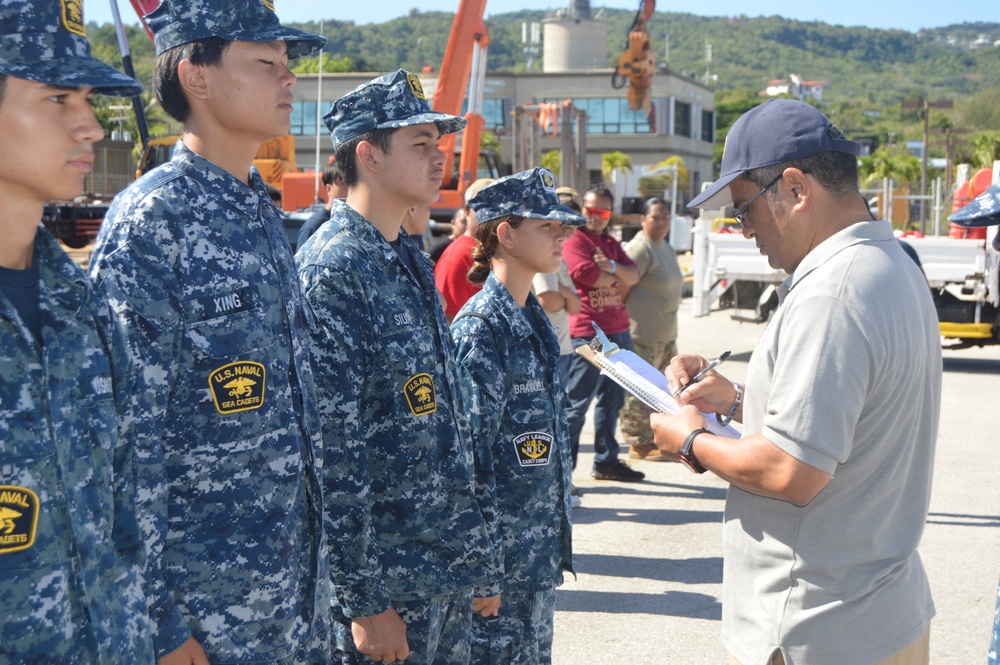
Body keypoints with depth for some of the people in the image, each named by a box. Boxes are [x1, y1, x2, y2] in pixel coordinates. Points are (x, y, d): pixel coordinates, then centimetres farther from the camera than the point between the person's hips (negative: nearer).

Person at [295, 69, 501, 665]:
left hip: (450, 575, 8)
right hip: (389, 582, -8)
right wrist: (366, 602, -20)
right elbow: (332, 451, -20)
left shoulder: (414, 264, 12)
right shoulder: (331, 271, -16)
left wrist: (482, 560, 16)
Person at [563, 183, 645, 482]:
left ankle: (606, 462, 25)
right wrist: (616, 274, 1)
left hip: (618, 331, 9)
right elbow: (591, 277, -19)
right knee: (576, 403, -6)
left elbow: (633, 276, 9)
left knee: (613, 399, 14)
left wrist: (611, 266, -11)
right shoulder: (574, 241, -8)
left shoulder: (611, 243, 19)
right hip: (588, 333, -9)